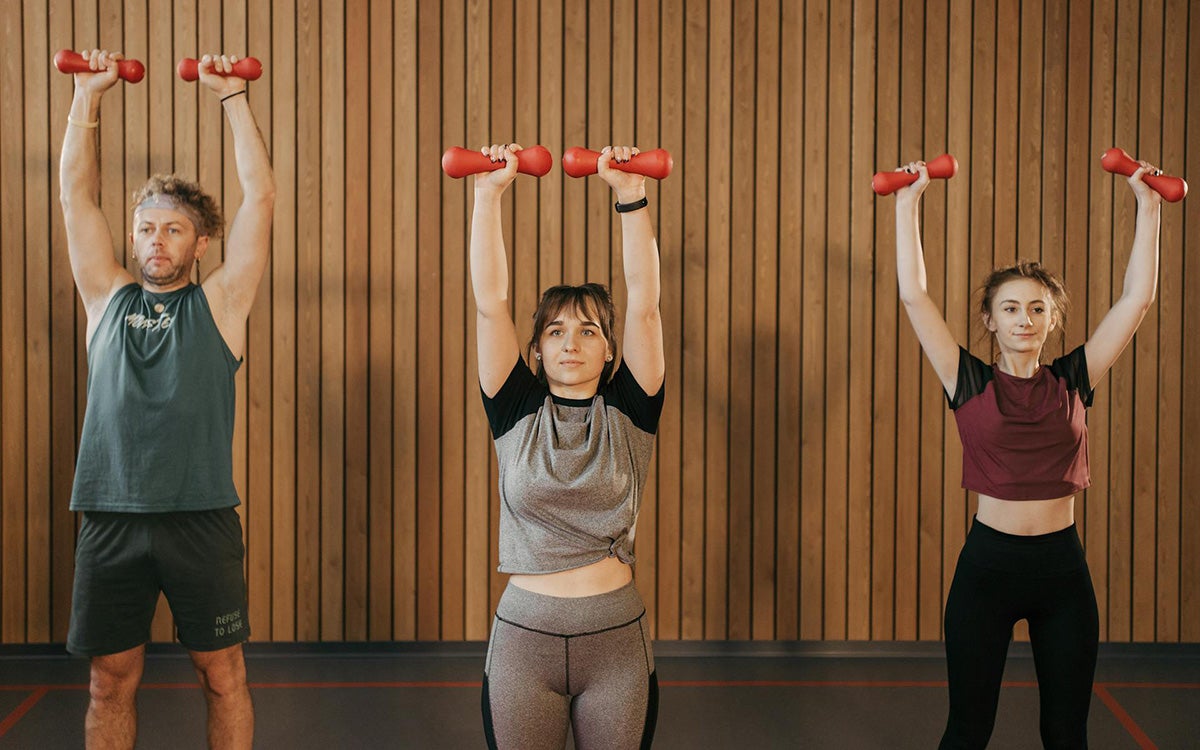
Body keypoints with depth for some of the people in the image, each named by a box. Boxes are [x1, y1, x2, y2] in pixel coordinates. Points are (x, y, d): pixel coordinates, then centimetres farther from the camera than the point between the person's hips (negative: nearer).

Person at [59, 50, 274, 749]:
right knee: (112, 683, 10)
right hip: (112, 522, 3)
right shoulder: (108, 299, 12)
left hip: (201, 520, -2)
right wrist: (89, 95, 8)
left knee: (223, 677, 6)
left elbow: (260, 194, 0)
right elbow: (77, 194, 11)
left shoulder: (218, 305, 5)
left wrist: (234, 95, 0)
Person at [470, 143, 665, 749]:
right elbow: (490, 302, -6)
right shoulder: (517, 411, 2)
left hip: (616, 638, 0)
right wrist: (488, 194, -13)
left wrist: (631, 197, -15)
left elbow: (644, 304, -8)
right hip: (524, 637, 0)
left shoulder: (628, 411, 1)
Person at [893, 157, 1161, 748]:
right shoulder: (970, 383, -1)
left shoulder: (1071, 382, 4)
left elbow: (1137, 299, 2)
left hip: (1062, 567, 2)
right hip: (988, 563, -2)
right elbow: (914, 296, -7)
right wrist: (908, 203, -6)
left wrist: (1147, 206, 2)